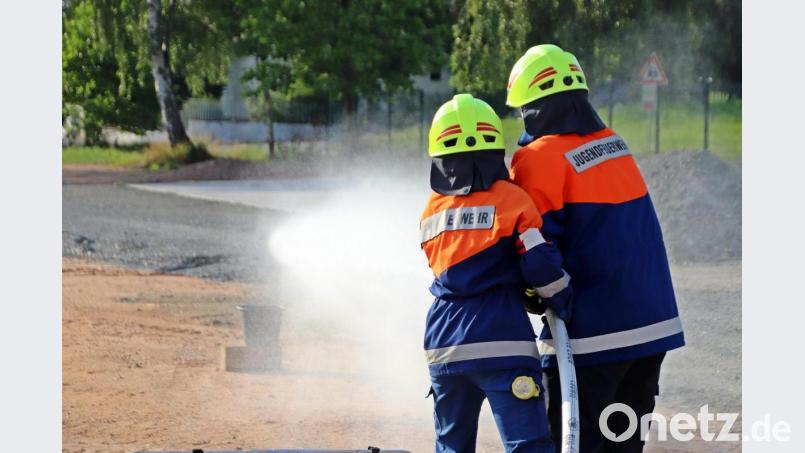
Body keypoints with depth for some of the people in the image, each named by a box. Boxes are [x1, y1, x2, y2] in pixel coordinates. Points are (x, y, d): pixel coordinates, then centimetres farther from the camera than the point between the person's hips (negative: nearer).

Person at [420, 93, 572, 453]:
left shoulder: (432, 211, 12)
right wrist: (566, 306, 7)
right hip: (500, 344, -5)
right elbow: (541, 266, -9)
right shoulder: (511, 199, -4)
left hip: (442, 347, 5)